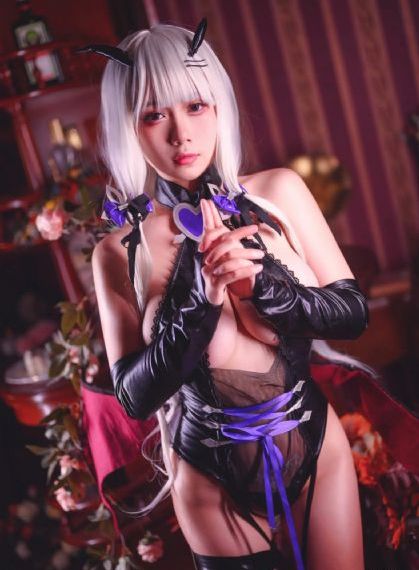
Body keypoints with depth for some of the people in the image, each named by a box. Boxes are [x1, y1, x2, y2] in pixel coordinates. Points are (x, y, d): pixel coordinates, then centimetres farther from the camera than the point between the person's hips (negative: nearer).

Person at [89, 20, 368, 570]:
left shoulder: (279, 192, -9)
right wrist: (202, 301, -27)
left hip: (318, 447, 1)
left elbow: (354, 311, -6)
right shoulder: (119, 251, -12)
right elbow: (135, 396, -12)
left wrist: (262, 281, -24)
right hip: (212, 480, -1)